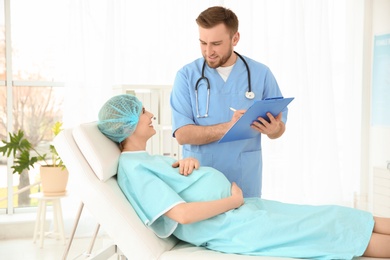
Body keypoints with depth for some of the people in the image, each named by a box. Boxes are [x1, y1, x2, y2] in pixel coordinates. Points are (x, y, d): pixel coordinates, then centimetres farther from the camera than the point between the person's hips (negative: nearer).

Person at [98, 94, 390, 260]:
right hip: (231, 228, -10)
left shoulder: (146, 159, 15)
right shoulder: (132, 168, -15)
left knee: (333, 218, 9)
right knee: (334, 233, -2)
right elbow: (182, 214, -25)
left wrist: (186, 161, -3)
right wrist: (234, 200, -13)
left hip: (238, 209, 10)